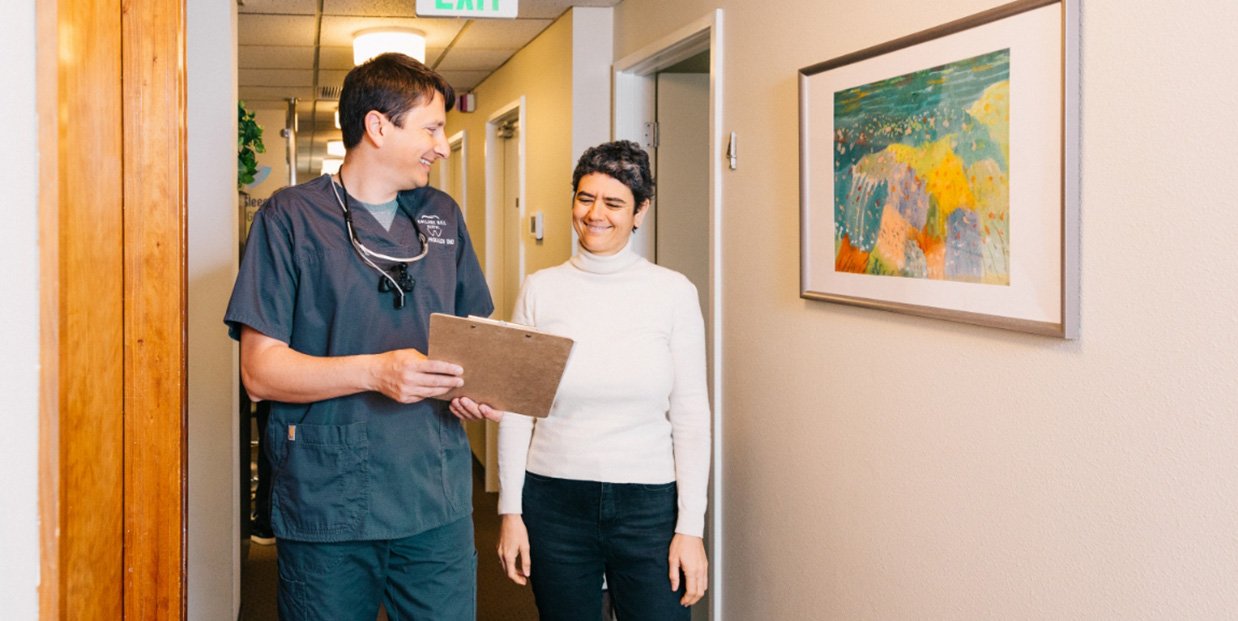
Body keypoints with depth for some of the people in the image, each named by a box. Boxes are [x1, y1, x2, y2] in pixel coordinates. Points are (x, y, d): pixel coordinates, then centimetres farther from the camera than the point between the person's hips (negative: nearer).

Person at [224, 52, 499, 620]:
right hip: (326, 510, -3)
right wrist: (375, 371, -22)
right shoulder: (291, 217, -3)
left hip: (437, 505, 4)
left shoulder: (443, 216, 12)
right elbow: (261, 370, -8)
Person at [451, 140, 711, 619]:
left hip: (649, 504, -1)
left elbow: (690, 416, -2)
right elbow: (516, 410, 4)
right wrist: (510, 511, 1)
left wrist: (691, 527, -5)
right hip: (554, 502, 1)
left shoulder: (673, 292, -3)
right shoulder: (541, 290, 0)